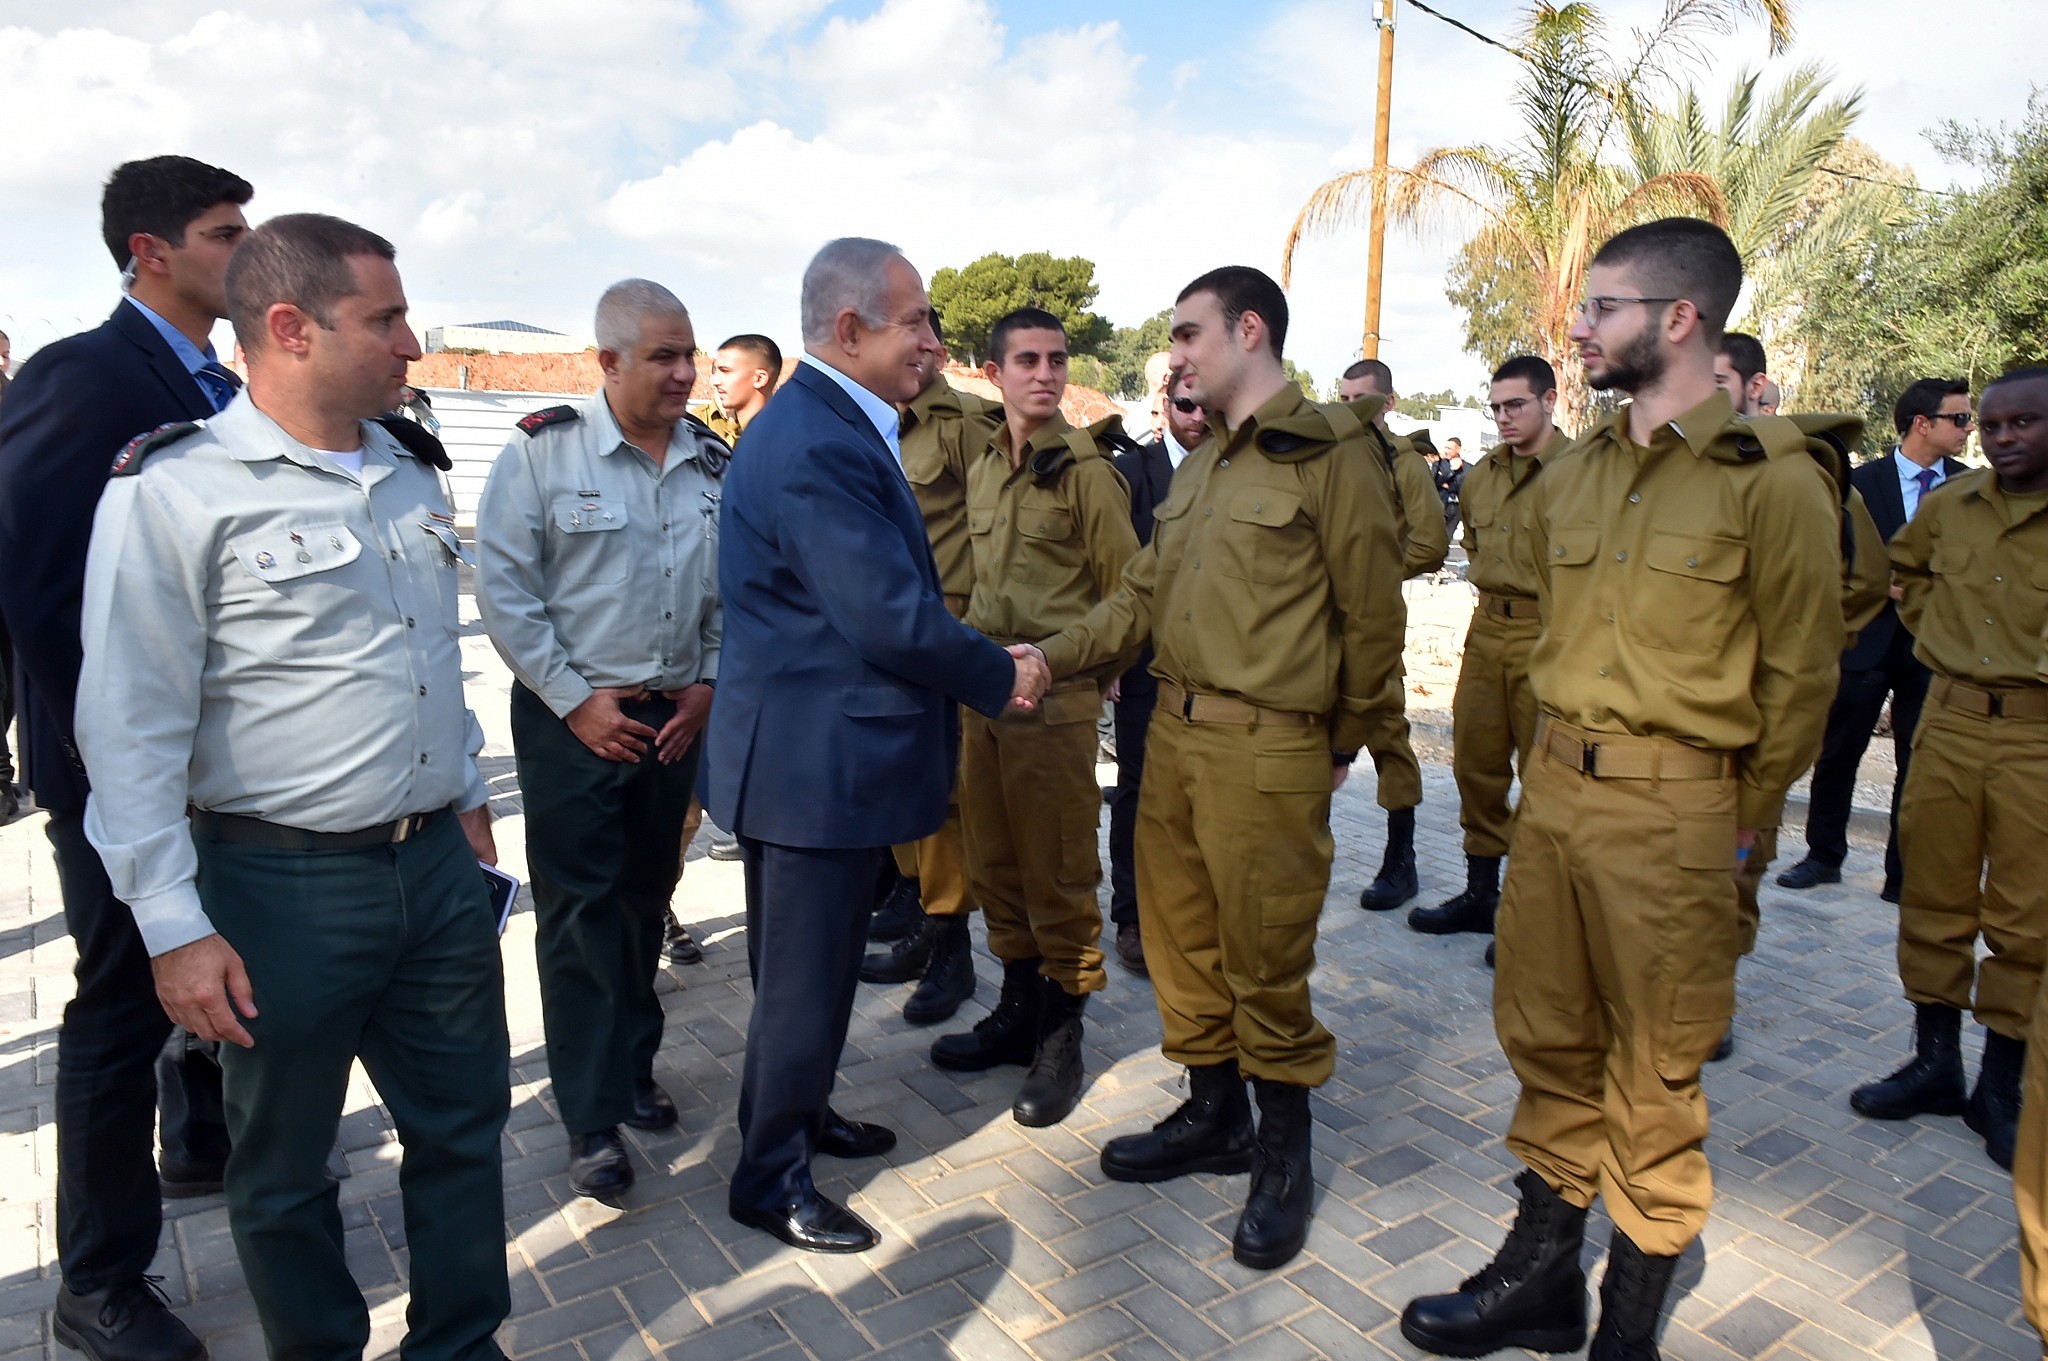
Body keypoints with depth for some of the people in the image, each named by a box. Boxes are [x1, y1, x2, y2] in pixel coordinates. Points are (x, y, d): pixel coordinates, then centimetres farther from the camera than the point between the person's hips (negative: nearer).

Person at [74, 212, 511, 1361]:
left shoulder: (409, 471, 8)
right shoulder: (172, 492, -12)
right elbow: (131, 728, -12)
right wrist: (174, 928, -13)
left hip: (437, 864, 6)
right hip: (285, 888, -6)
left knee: (465, 1124, 16)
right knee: (287, 1165, 15)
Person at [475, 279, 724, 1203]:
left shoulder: (716, 462, 3)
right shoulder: (542, 452, -8)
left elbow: (734, 586, 9)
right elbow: (504, 590, -9)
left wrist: (709, 684, 0)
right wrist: (576, 700, -11)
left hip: (675, 716, 4)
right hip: (573, 718, -4)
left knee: (645, 901, 15)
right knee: (579, 912, 2)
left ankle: (631, 1070, 33)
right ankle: (593, 1120, 12)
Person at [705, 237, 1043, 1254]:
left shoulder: (832, 425, 11)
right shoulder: (818, 447, -24)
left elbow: (892, 589, 13)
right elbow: (892, 616, -26)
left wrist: (986, 664, 5)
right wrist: (1002, 676, -12)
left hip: (820, 747, 11)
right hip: (814, 757, -11)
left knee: (815, 961, 24)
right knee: (804, 973, 5)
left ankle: (797, 1112, 44)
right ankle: (770, 1179, 24)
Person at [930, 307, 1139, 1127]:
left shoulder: (1085, 468, -8)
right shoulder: (982, 467, 12)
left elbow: (1125, 591, -6)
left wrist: (1090, 669, -5)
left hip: (1057, 698, -6)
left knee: (1058, 874, 2)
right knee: (994, 864, 14)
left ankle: (1061, 1039, 16)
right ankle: (1019, 1009, 30)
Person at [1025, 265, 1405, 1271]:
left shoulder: (1330, 450, -9)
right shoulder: (1201, 463, 16)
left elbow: (1372, 613, -7)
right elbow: (1144, 593, 14)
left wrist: (1340, 743, 1)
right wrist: (1049, 657, 2)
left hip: (1267, 751, -7)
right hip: (1173, 731, 8)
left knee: (1265, 961, 3)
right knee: (1179, 936, 15)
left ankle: (1284, 1151, 23)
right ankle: (1213, 1114, 33)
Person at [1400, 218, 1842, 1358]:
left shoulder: (1772, 481, -9)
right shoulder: (1569, 481, 9)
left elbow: (1800, 676, -5)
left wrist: (1736, 826, -2)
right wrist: (1566, 753, 14)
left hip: (1672, 805, -6)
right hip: (1555, 787, 6)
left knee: (1652, 1077, 7)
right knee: (1548, 1040, 15)